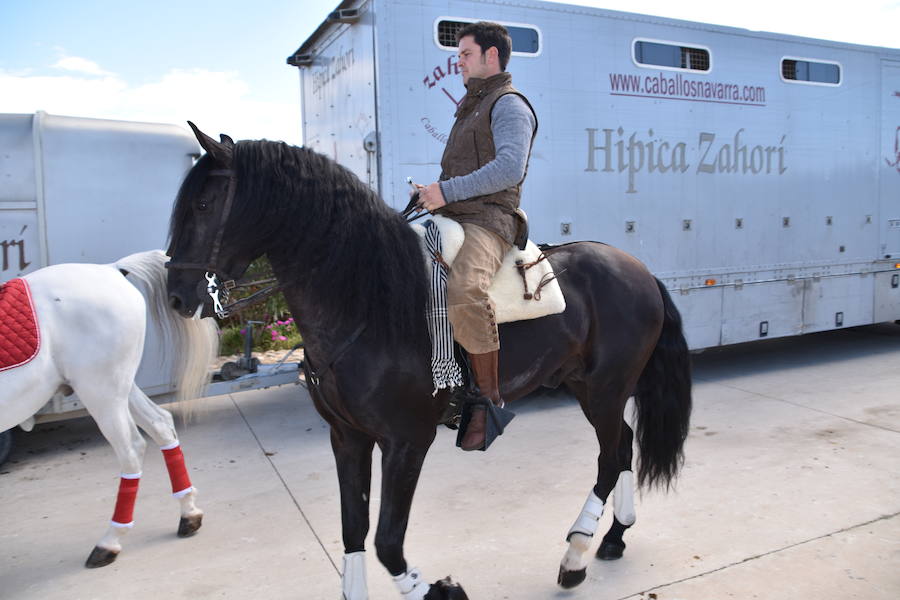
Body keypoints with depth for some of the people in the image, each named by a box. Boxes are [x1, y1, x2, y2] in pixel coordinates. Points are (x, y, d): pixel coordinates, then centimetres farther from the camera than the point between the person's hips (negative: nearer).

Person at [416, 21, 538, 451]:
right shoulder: (472, 107, 29)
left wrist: (447, 191, -20)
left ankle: (490, 399, -21)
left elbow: (509, 168, -19)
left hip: (488, 220, -10)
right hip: (452, 219, 10)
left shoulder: (509, 105, -1)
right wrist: (433, 194, 16)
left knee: (463, 293, -37)